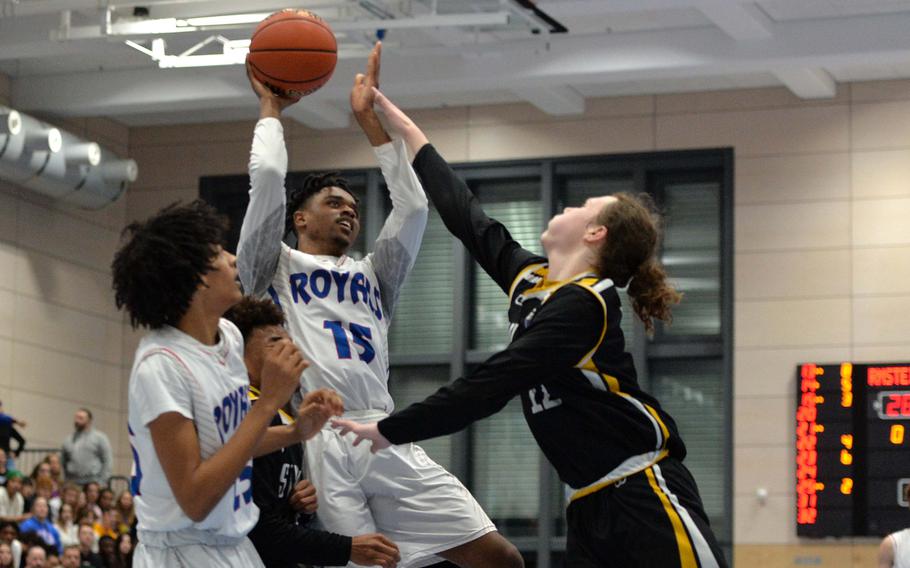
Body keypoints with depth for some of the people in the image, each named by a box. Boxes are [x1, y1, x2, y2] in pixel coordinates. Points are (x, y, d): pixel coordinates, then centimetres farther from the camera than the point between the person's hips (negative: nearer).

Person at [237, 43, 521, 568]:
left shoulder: (372, 277, 30)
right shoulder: (273, 267, 16)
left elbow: (413, 205, 20)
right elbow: (268, 176, 4)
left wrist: (369, 117, 24)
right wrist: (271, 107, 21)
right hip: (313, 445, -5)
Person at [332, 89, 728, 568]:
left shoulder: (582, 305, -14)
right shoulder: (530, 282, 10)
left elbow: (489, 387, -18)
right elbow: (466, 216, 20)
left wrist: (390, 430, -12)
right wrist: (405, 128, 27)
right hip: (591, 505, 8)